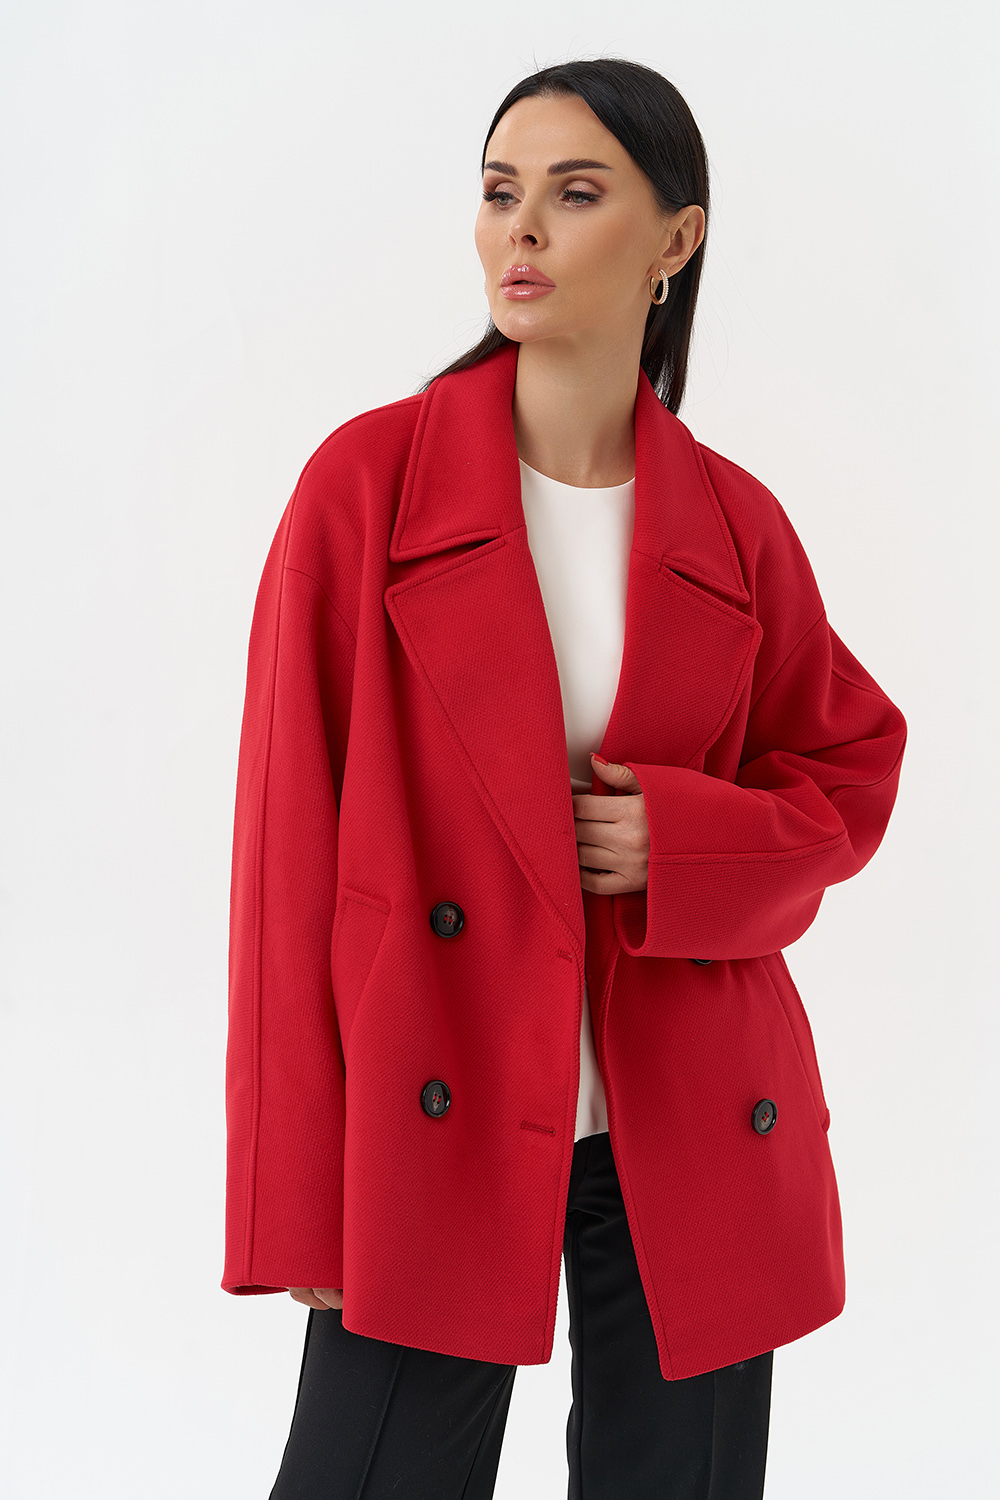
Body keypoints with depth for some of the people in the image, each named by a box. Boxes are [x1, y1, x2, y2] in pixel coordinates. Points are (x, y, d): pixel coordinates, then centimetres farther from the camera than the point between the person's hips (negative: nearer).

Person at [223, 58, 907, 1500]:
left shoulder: (735, 524, 4)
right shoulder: (370, 478, -4)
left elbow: (850, 770, 15)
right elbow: (289, 833, -5)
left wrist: (686, 842, -8)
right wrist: (295, 1193, -8)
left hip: (691, 1152, 3)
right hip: (429, 1130, -2)